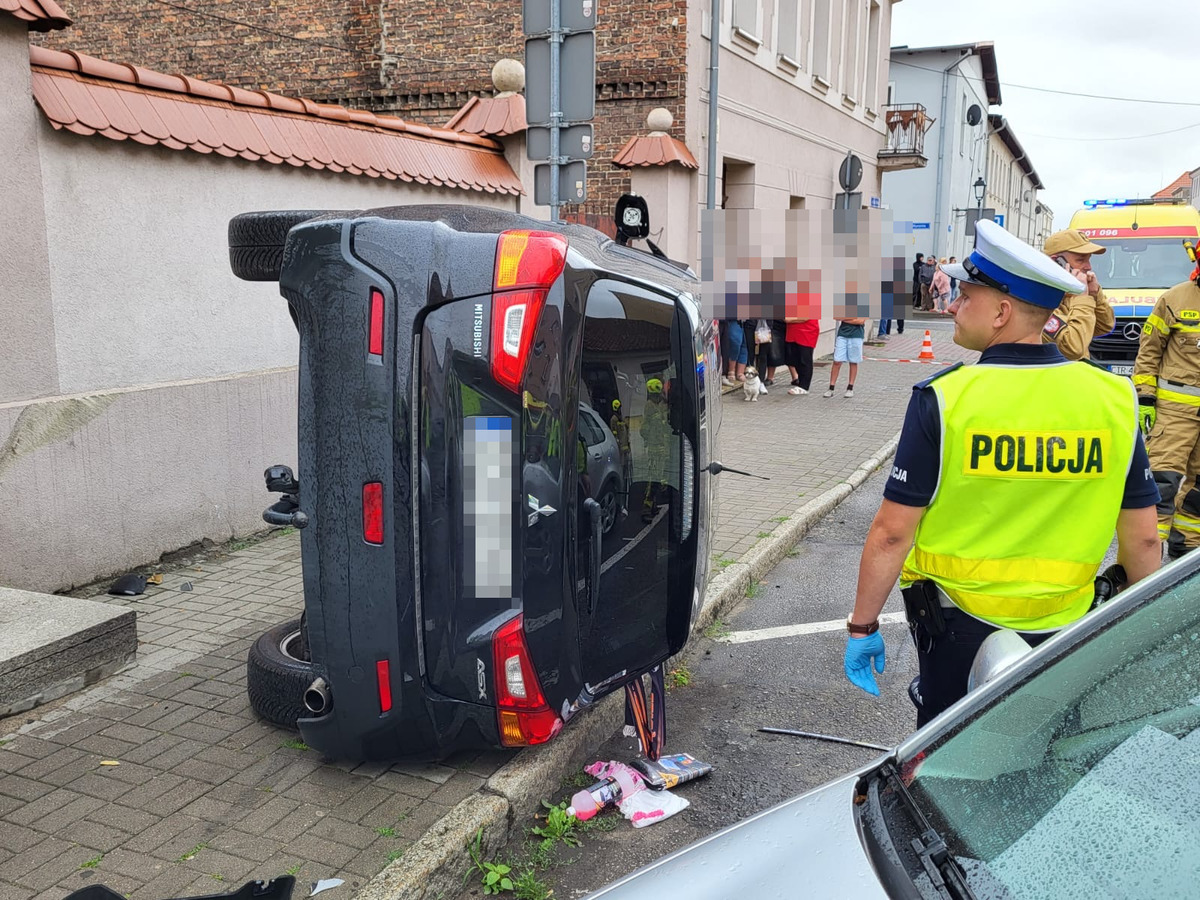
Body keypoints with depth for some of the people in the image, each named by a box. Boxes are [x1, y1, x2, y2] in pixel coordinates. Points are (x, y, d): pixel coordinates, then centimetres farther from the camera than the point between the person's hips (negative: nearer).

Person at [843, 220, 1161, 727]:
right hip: (1064, 627, 3)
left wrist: (863, 627, -5)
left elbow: (892, 532, -17)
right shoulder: (1114, 399, -8)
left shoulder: (943, 399, -18)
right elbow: (1142, 539, -2)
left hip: (957, 628, -3)